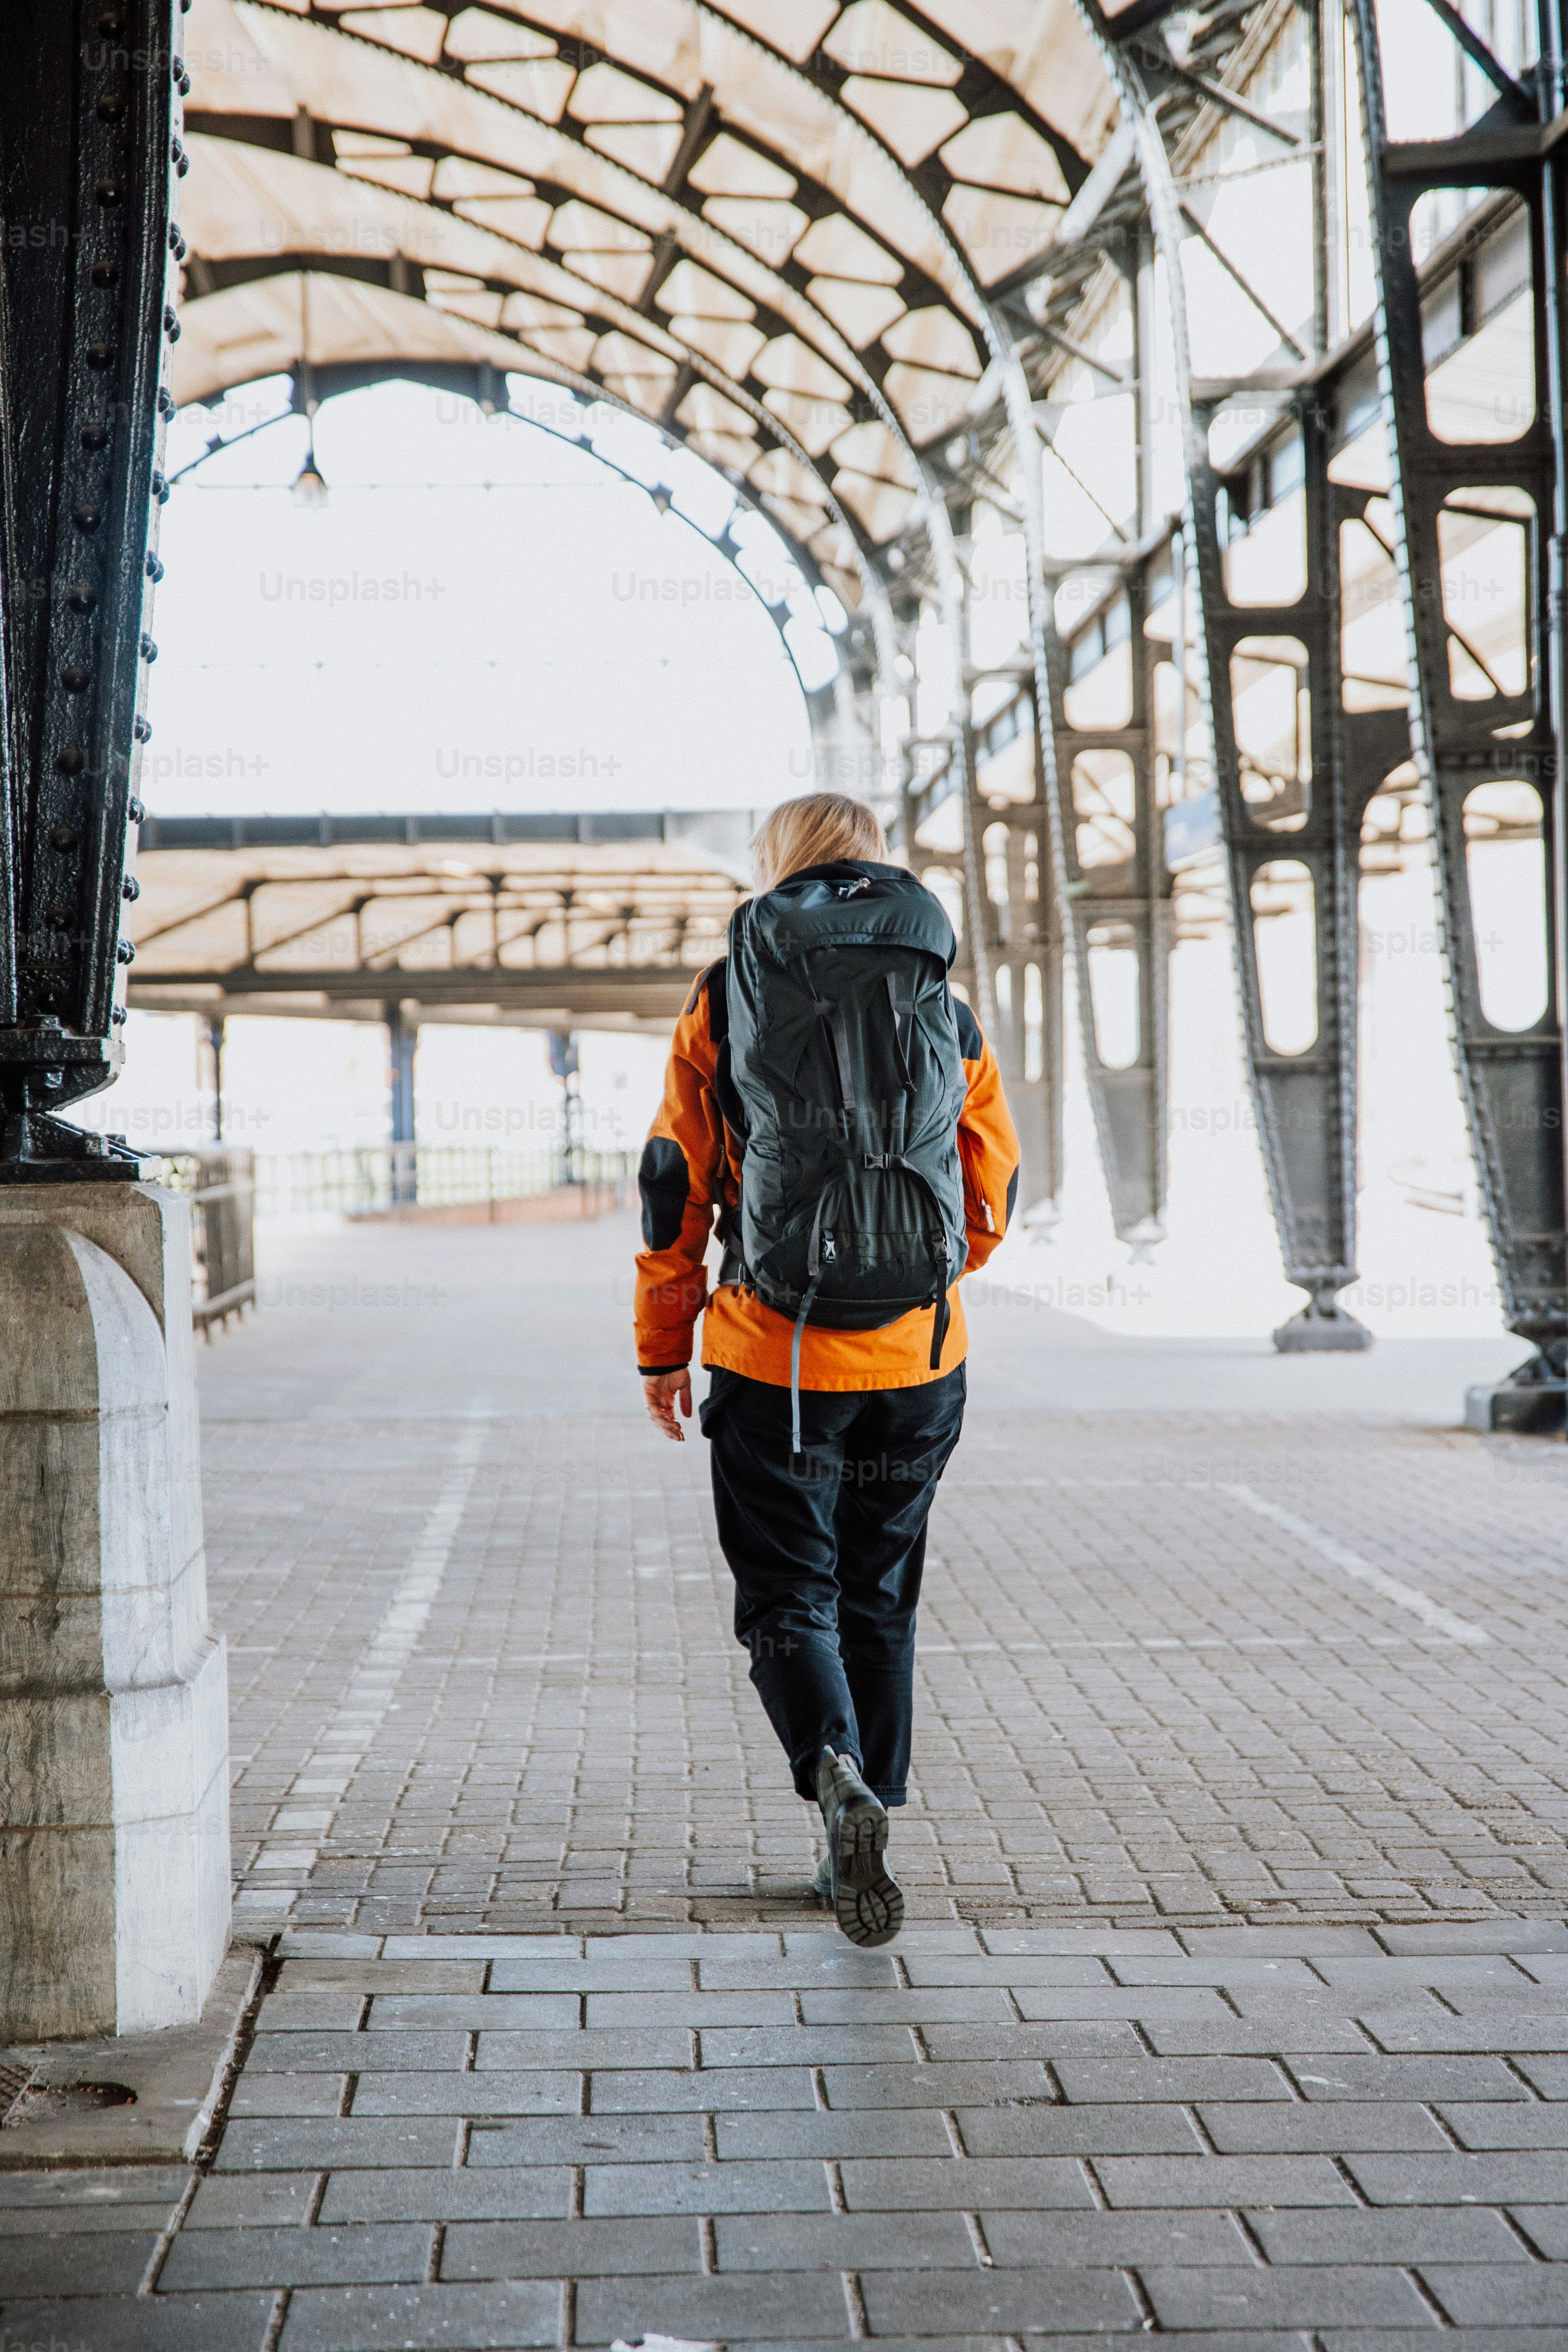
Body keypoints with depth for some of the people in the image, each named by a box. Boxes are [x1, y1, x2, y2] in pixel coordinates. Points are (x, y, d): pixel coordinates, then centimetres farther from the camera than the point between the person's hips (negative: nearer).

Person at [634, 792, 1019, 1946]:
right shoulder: (949, 1007, 5)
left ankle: (839, 1774, -19)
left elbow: (674, 1189, 0)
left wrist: (663, 1350, 9)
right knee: (880, 1600, 15)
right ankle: (859, 1841, 20)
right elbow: (994, 1198, 11)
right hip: (919, 1359, 2)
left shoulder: (723, 1002, -1)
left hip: (773, 1359, -2)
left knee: (787, 1595, 6)